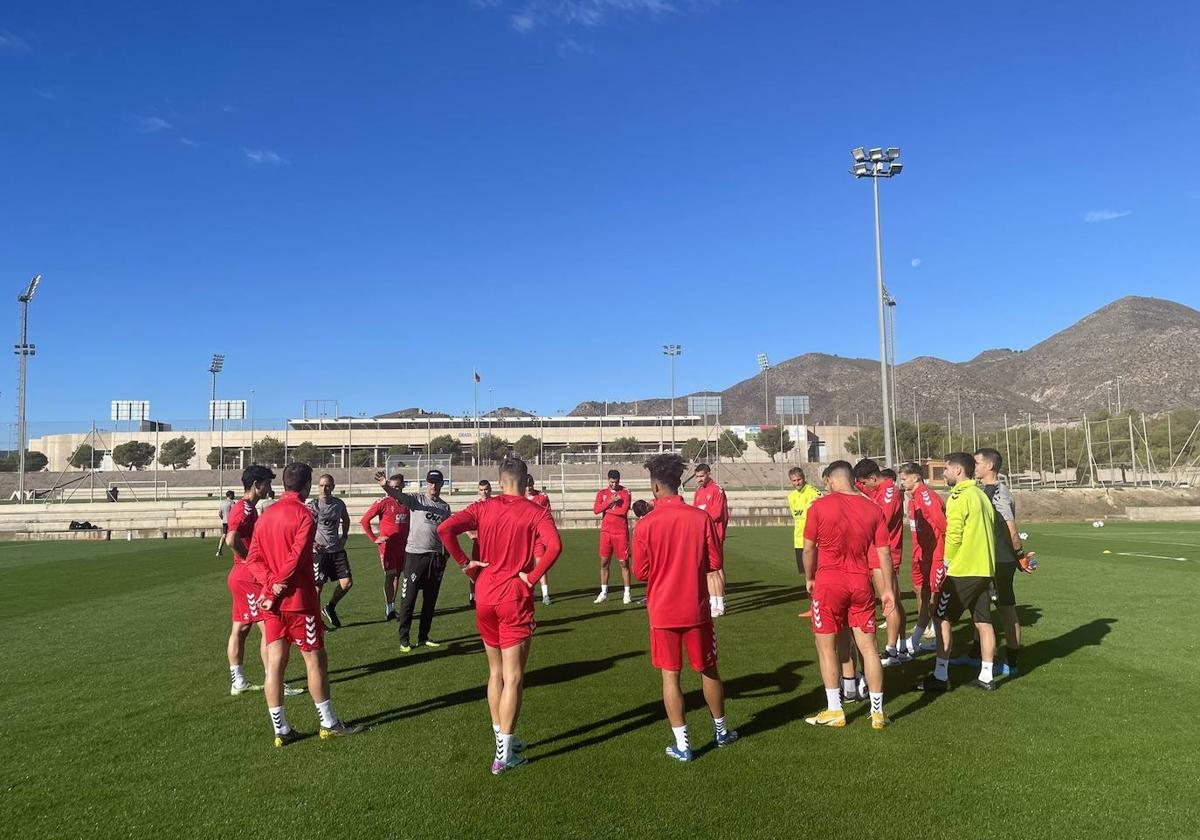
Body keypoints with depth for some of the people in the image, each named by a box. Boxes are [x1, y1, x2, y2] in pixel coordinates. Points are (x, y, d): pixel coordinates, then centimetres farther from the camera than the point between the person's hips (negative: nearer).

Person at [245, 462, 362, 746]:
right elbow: (295, 560, -19)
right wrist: (273, 593, -12)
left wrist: (271, 582, -8)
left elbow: (253, 559, 5)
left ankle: (281, 730, 12)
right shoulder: (304, 515, -12)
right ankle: (329, 723, 14)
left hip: (272, 602, 7)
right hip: (299, 600, -7)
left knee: (274, 663, 6)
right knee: (315, 659, 4)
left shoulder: (266, 515, 10)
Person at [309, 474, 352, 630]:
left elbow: (346, 520, 25)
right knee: (317, 586, -1)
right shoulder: (313, 505, -9)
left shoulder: (339, 504, 5)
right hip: (319, 551, -4)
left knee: (347, 582, -1)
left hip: (337, 549, 5)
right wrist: (311, 542, -22)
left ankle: (329, 608, 22)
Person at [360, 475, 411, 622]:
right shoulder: (383, 502, -9)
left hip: (402, 546, 5)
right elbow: (364, 520, -7)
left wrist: (408, 538, 11)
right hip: (388, 546, -5)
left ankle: (391, 606, 23)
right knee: (390, 576, -5)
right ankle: (389, 609, 2)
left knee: (396, 576, 12)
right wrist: (374, 539, -9)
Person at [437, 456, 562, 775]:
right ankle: (504, 755, 4)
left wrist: (464, 563, -1)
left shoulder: (484, 508, 2)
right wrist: (532, 577, -13)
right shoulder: (535, 512, -6)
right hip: (515, 598, -4)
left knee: (496, 672, 19)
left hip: (485, 596, 4)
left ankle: (503, 739, 28)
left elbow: (445, 528, -9)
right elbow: (554, 545, -23)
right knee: (513, 677, 3)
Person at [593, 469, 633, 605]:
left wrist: (607, 509, -7)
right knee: (604, 563, 7)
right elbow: (596, 510, -4)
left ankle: (627, 593, 8)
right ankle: (603, 593, 16)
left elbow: (624, 510, -16)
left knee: (624, 563, 0)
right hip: (606, 532, 3)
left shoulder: (625, 493, -1)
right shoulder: (602, 493, 8)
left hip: (621, 532, -3)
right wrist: (609, 502, -15)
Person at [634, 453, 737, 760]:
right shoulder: (701, 518, -8)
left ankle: (682, 744, 11)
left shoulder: (645, 524, -12)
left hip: (662, 611, -2)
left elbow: (641, 572, -6)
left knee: (670, 675, 8)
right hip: (696, 609, 2)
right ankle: (721, 731, 35)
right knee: (708, 670, 18)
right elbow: (714, 564, -2)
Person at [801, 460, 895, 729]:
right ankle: (877, 712, 16)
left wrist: (809, 578, 13)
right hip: (861, 583, 3)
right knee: (868, 645, 10)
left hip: (829, 582, -3)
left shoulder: (819, 506, -6)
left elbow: (809, 548, -2)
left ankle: (834, 711, 13)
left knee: (826, 646, 8)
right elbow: (884, 552, 3)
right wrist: (888, 589, 9)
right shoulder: (873, 509, 3)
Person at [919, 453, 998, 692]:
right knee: (983, 622, 10)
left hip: (962, 570, -8)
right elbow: (987, 532, 17)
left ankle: (940, 676, 2)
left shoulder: (959, 497, -13)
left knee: (942, 619, 0)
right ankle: (986, 677, 15)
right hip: (984, 569, 8)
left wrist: (943, 566, -6)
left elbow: (953, 537, -17)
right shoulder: (982, 495, 13)